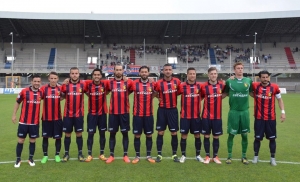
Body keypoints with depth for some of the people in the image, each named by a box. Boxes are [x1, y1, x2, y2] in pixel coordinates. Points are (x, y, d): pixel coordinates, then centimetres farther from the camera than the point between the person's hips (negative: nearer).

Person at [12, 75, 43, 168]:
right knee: (20, 141, 6)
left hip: (35, 122, 2)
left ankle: (31, 159, 25)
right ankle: (18, 159, 21)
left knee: (32, 141, 10)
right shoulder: (24, 91, -9)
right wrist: (14, 115, 0)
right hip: (23, 121, -2)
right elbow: (17, 103, 3)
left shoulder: (41, 93, -3)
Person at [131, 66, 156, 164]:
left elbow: (155, 93, 18)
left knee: (149, 135, 8)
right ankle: (137, 156, 18)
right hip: (137, 114, -1)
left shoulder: (152, 84, 1)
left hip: (149, 115, 1)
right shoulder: (134, 83, -3)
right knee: (137, 135, 5)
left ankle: (149, 155, 21)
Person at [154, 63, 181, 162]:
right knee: (160, 133, 2)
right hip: (162, 110, -1)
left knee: (174, 133, 5)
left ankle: (174, 154, 18)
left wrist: (173, 97, 5)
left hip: (173, 110, 1)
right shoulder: (159, 83, -5)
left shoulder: (177, 81, -1)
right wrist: (159, 98, -7)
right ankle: (159, 154, 13)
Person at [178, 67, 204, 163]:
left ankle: (198, 155, 23)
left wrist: (198, 100, 2)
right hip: (185, 116, -2)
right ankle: (183, 155, 17)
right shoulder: (182, 86, -5)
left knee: (197, 135, 9)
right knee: (184, 135, 4)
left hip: (196, 116, 2)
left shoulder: (199, 86, 0)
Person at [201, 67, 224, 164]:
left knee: (216, 137, 9)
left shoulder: (222, 85, 0)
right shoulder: (204, 86, -5)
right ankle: (207, 156, 19)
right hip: (206, 116, -1)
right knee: (206, 136, 5)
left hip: (217, 116, 2)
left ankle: (215, 156, 22)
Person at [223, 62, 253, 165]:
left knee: (245, 134, 8)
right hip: (233, 111, -2)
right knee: (231, 134, 3)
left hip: (245, 111, 2)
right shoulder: (229, 81, -1)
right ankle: (229, 156, 18)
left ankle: (244, 156, 24)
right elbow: (224, 94, 8)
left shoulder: (248, 81, 4)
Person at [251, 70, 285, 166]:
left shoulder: (274, 87, -5)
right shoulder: (255, 86, -5)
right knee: (257, 138, 6)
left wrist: (283, 112, -3)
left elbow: (279, 99, 5)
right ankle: (256, 156, 23)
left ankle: (272, 158, 22)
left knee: (272, 138, 8)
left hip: (271, 118, 1)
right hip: (259, 117, 0)